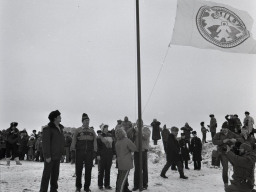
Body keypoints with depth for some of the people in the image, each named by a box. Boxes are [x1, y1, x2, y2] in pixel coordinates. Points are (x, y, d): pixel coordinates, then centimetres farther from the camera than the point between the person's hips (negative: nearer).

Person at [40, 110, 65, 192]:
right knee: (47, 174, -2)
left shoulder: (60, 128, 12)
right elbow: (45, 142, -16)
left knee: (55, 174, 13)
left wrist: (60, 153, 12)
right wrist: (47, 156, -19)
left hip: (57, 156, 8)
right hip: (50, 156, -8)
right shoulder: (48, 128, -12)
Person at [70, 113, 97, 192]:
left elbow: (95, 141, 7)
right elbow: (74, 140, 2)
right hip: (79, 153, -1)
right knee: (78, 170, 4)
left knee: (88, 170, 4)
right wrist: (72, 150, -7)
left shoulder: (92, 131, 10)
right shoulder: (77, 130, 5)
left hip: (89, 153, 2)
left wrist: (94, 151, -1)